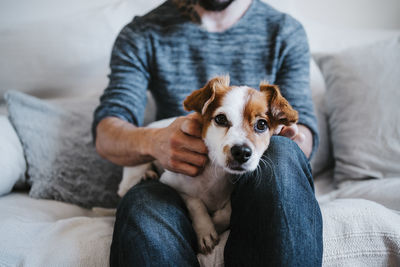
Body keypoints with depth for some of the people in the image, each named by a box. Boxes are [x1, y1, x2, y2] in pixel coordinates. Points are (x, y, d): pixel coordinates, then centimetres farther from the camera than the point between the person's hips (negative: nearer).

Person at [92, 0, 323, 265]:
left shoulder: (286, 31, 8)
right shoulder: (141, 35, 4)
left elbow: (304, 130, 3)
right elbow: (105, 134, -6)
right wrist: (153, 141, -29)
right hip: (176, 185, -1)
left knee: (281, 155, -34)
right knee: (141, 213, -37)